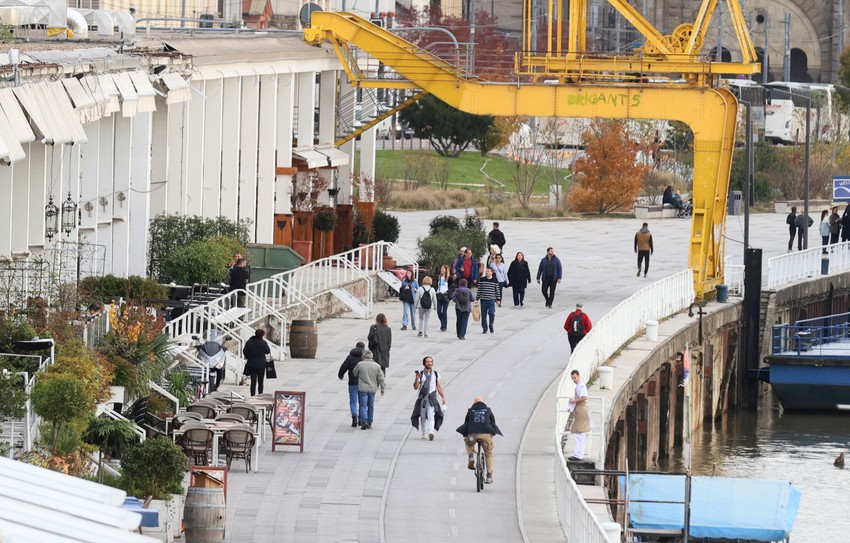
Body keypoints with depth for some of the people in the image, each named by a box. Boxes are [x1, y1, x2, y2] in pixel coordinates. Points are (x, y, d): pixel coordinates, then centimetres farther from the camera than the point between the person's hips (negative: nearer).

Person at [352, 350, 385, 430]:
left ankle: (364, 422, -17)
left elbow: (355, 374, 9)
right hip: (372, 389, 3)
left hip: (363, 388, -3)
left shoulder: (360, 364, -7)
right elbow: (381, 378, 3)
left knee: (363, 405, -1)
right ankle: (369, 423, 18)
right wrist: (382, 388, 12)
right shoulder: (376, 366, -1)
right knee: (371, 406, 13)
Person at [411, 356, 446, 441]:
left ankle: (431, 433, -29)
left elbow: (439, 387, 14)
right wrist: (417, 379, -18)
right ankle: (424, 433, 21)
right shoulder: (420, 374, 4)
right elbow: (415, 387, -1)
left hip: (432, 398, -1)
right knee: (423, 416, 6)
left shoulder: (436, 374, 10)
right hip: (422, 398, 1)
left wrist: (443, 397, 7)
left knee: (431, 415, -16)